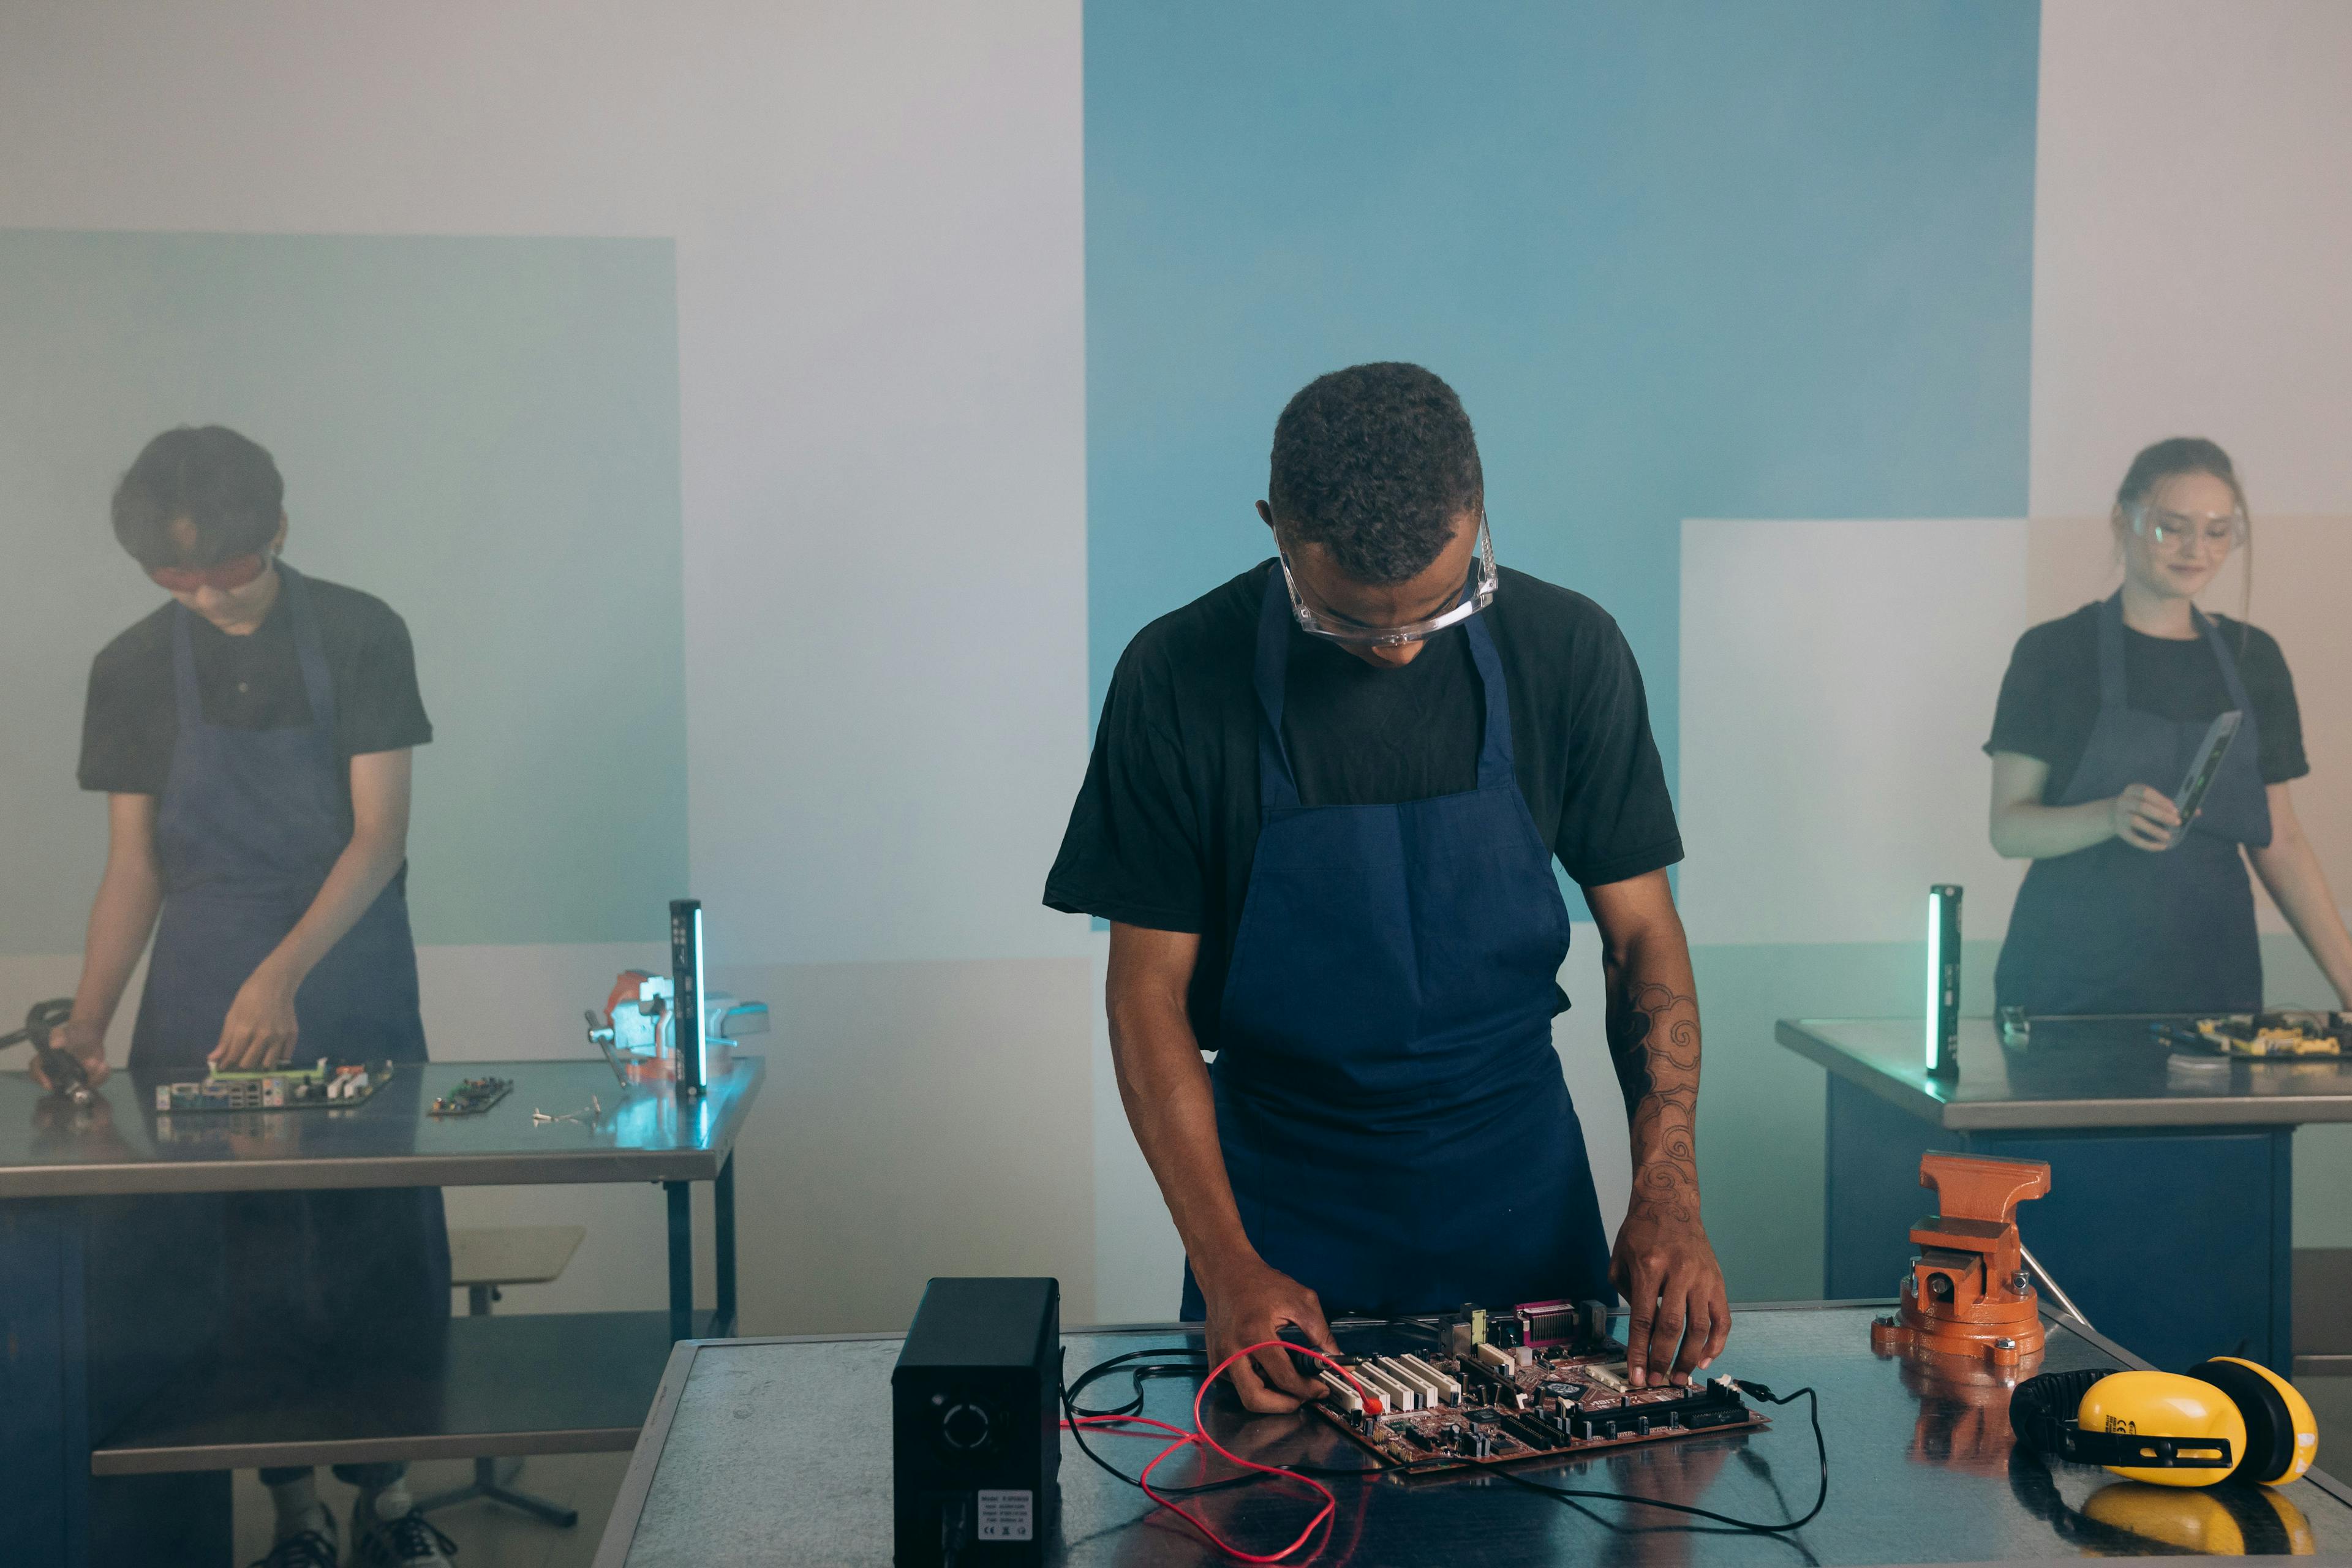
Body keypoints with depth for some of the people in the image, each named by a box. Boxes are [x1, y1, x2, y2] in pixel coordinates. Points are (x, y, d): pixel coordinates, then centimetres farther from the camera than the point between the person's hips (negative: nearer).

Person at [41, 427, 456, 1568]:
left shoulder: (359, 637, -4)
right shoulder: (133, 670, 3)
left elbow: (380, 834, -10)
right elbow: (133, 867, 4)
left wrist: (286, 971, -22)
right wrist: (88, 1020, -8)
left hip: (352, 994, -1)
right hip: (200, 1004, 2)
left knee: (381, 1248, 1)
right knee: (240, 1265, 3)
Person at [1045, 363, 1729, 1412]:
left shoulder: (1568, 651, -11)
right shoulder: (1181, 677, -16)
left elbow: (1641, 934, -3)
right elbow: (1148, 987, -12)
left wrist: (1668, 1192, -16)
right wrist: (1225, 1263, -20)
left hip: (1520, 1178, 2)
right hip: (1281, 1188, -1)